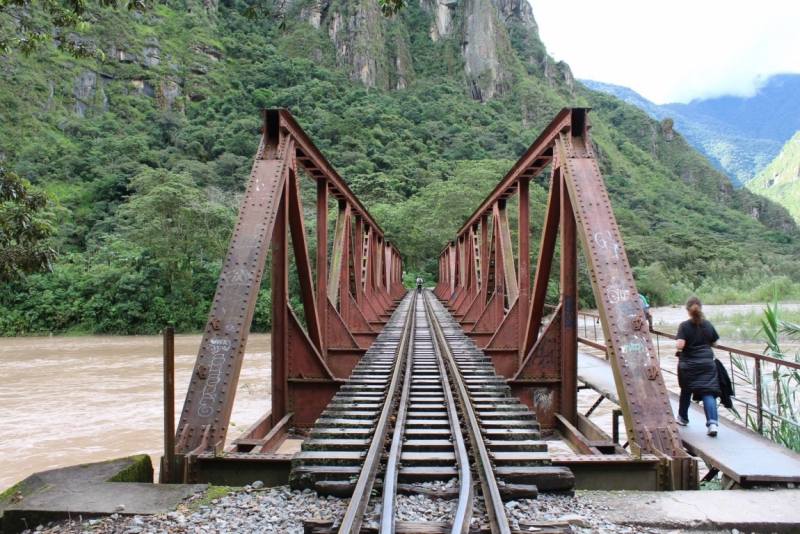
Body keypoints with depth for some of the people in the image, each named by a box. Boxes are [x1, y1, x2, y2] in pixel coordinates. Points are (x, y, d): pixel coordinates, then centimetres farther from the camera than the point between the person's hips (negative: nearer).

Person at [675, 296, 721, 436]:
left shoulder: (684, 326, -10)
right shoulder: (708, 324, 1)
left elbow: (680, 345, -20)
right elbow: (714, 343, 11)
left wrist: (676, 345, 2)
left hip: (688, 364, -1)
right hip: (707, 363, 2)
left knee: (686, 391, 18)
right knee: (708, 392, -4)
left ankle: (683, 417, 35)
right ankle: (712, 422, -21)